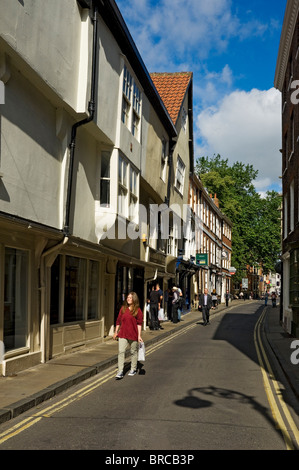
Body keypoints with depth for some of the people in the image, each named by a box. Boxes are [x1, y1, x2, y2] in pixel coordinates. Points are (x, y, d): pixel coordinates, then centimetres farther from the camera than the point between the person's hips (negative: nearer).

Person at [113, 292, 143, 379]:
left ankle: (133, 369, 29)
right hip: (123, 334, 2)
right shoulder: (123, 309, 6)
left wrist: (139, 336, -8)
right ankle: (120, 371, -5)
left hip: (133, 335, -2)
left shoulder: (138, 310, -3)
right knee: (121, 351, -7)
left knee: (133, 352, 12)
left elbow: (139, 324, -4)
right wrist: (116, 332, 13)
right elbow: (118, 321, 12)